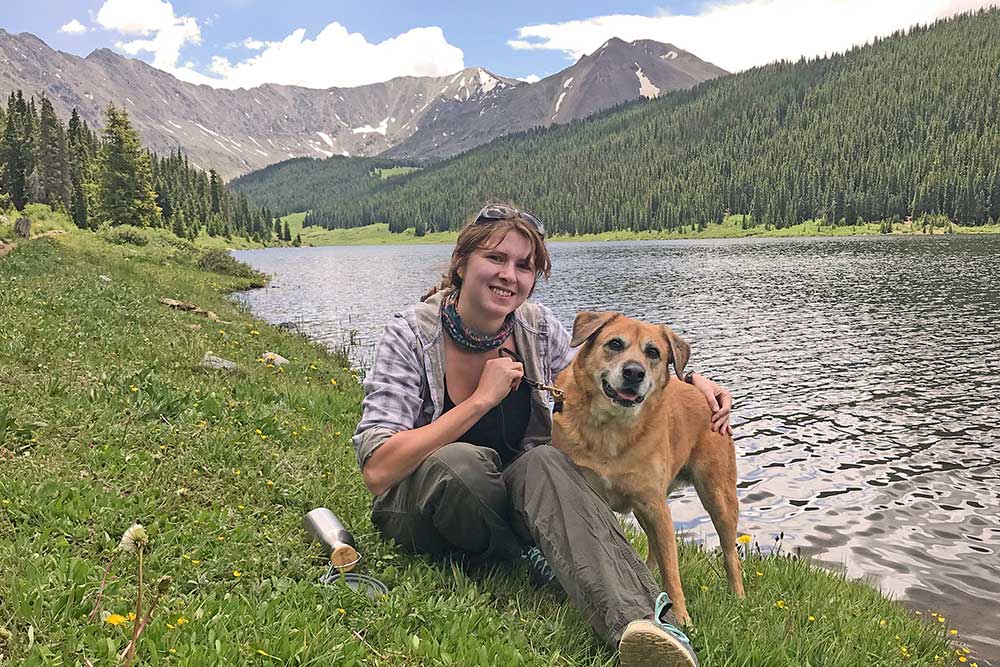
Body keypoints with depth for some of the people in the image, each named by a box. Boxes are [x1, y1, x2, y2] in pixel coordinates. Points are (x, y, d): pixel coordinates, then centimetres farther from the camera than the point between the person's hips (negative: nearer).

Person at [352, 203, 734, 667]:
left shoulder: (538, 328, -5)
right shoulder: (411, 335, -16)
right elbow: (377, 472, -24)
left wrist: (689, 382, -8)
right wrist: (482, 398, -27)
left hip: (520, 498, 3)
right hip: (424, 513, -2)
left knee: (547, 462, -32)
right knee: (461, 461, -37)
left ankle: (646, 624, -48)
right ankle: (526, 557, -12)